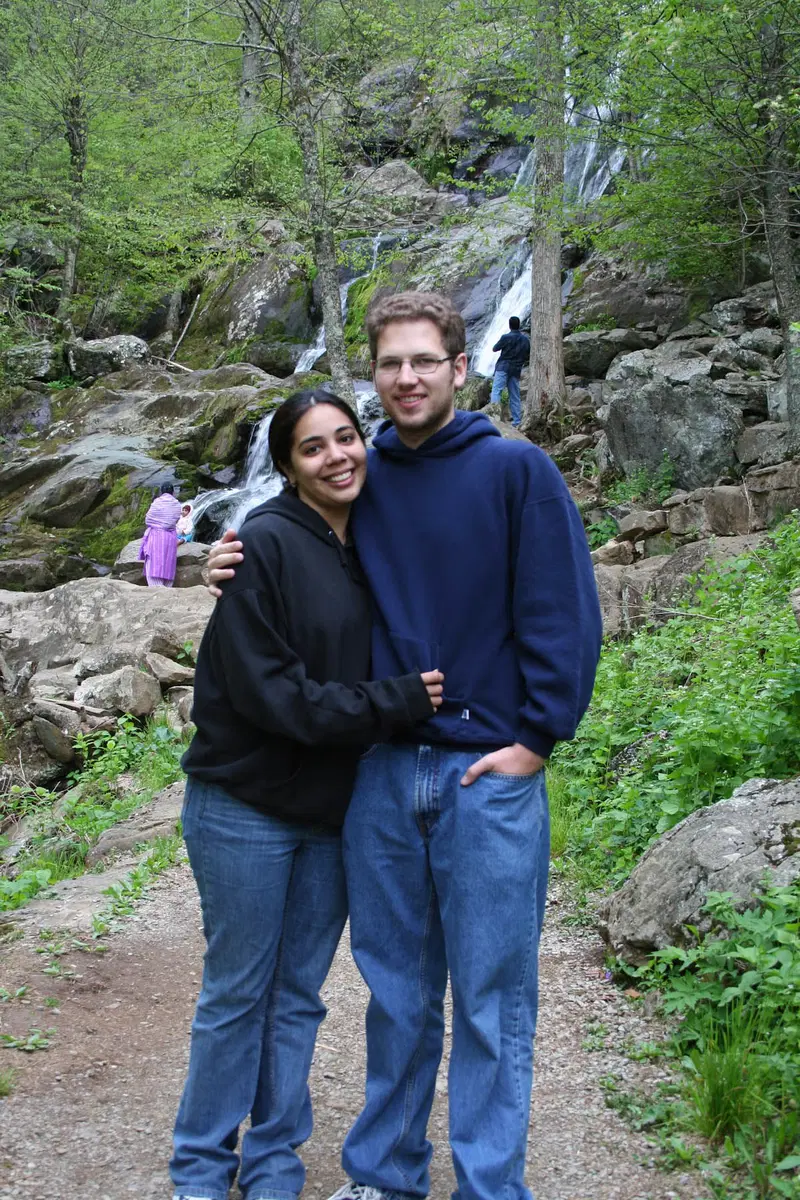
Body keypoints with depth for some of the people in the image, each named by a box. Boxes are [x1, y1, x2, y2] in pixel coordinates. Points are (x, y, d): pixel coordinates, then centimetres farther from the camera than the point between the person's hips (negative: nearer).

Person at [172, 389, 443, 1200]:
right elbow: (266, 690, -19)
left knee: (298, 995, 13)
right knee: (237, 993, 6)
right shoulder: (265, 543, -14)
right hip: (247, 806, -5)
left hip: (333, 810, 6)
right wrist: (395, 703, -18)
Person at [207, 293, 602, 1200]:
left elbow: (565, 613, -5)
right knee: (396, 994, 15)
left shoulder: (517, 471, -3)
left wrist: (537, 737, -10)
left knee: (491, 1002, 5)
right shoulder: (360, 481, 9)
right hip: (381, 776, 4)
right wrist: (239, 567, 1)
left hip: (488, 777, -4)